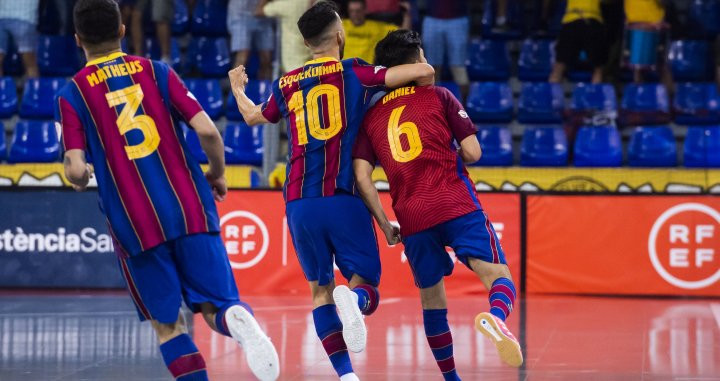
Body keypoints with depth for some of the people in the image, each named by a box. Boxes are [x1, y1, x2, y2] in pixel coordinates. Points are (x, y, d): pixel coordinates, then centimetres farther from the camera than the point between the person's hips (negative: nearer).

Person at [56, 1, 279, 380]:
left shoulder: (71, 95, 3)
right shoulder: (156, 71, 7)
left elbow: (76, 171, -8)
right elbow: (207, 131, -3)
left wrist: (77, 177, 16)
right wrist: (218, 174, 16)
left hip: (134, 223, -1)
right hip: (190, 207, 1)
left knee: (167, 324, 12)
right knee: (215, 307, 3)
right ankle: (239, 320, -32)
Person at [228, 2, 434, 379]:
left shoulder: (287, 85, 14)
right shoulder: (353, 72, 3)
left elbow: (252, 116, 35)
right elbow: (423, 71, -7)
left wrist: (237, 88, 56)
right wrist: (424, 94, 17)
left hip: (299, 204, 3)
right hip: (343, 199, -3)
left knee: (320, 290, 13)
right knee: (365, 283, 3)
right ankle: (353, 300, -33)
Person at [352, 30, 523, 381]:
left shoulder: (371, 116, 17)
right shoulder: (439, 96, 10)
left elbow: (361, 176, 6)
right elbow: (472, 153, 5)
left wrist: (384, 224, 11)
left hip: (412, 219, 3)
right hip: (457, 205, -3)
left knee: (432, 302, 16)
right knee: (497, 275, -9)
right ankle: (495, 316, -42)